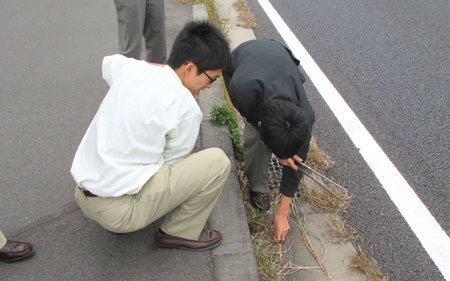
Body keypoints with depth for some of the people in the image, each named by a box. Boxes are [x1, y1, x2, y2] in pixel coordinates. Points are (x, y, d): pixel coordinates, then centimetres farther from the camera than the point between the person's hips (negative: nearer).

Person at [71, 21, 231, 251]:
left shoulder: (130, 68, 3)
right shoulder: (185, 108, -15)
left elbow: (109, 62, 29)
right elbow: (173, 160, -1)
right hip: (119, 210, -8)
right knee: (218, 162, -8)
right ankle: (180, 233, 11)